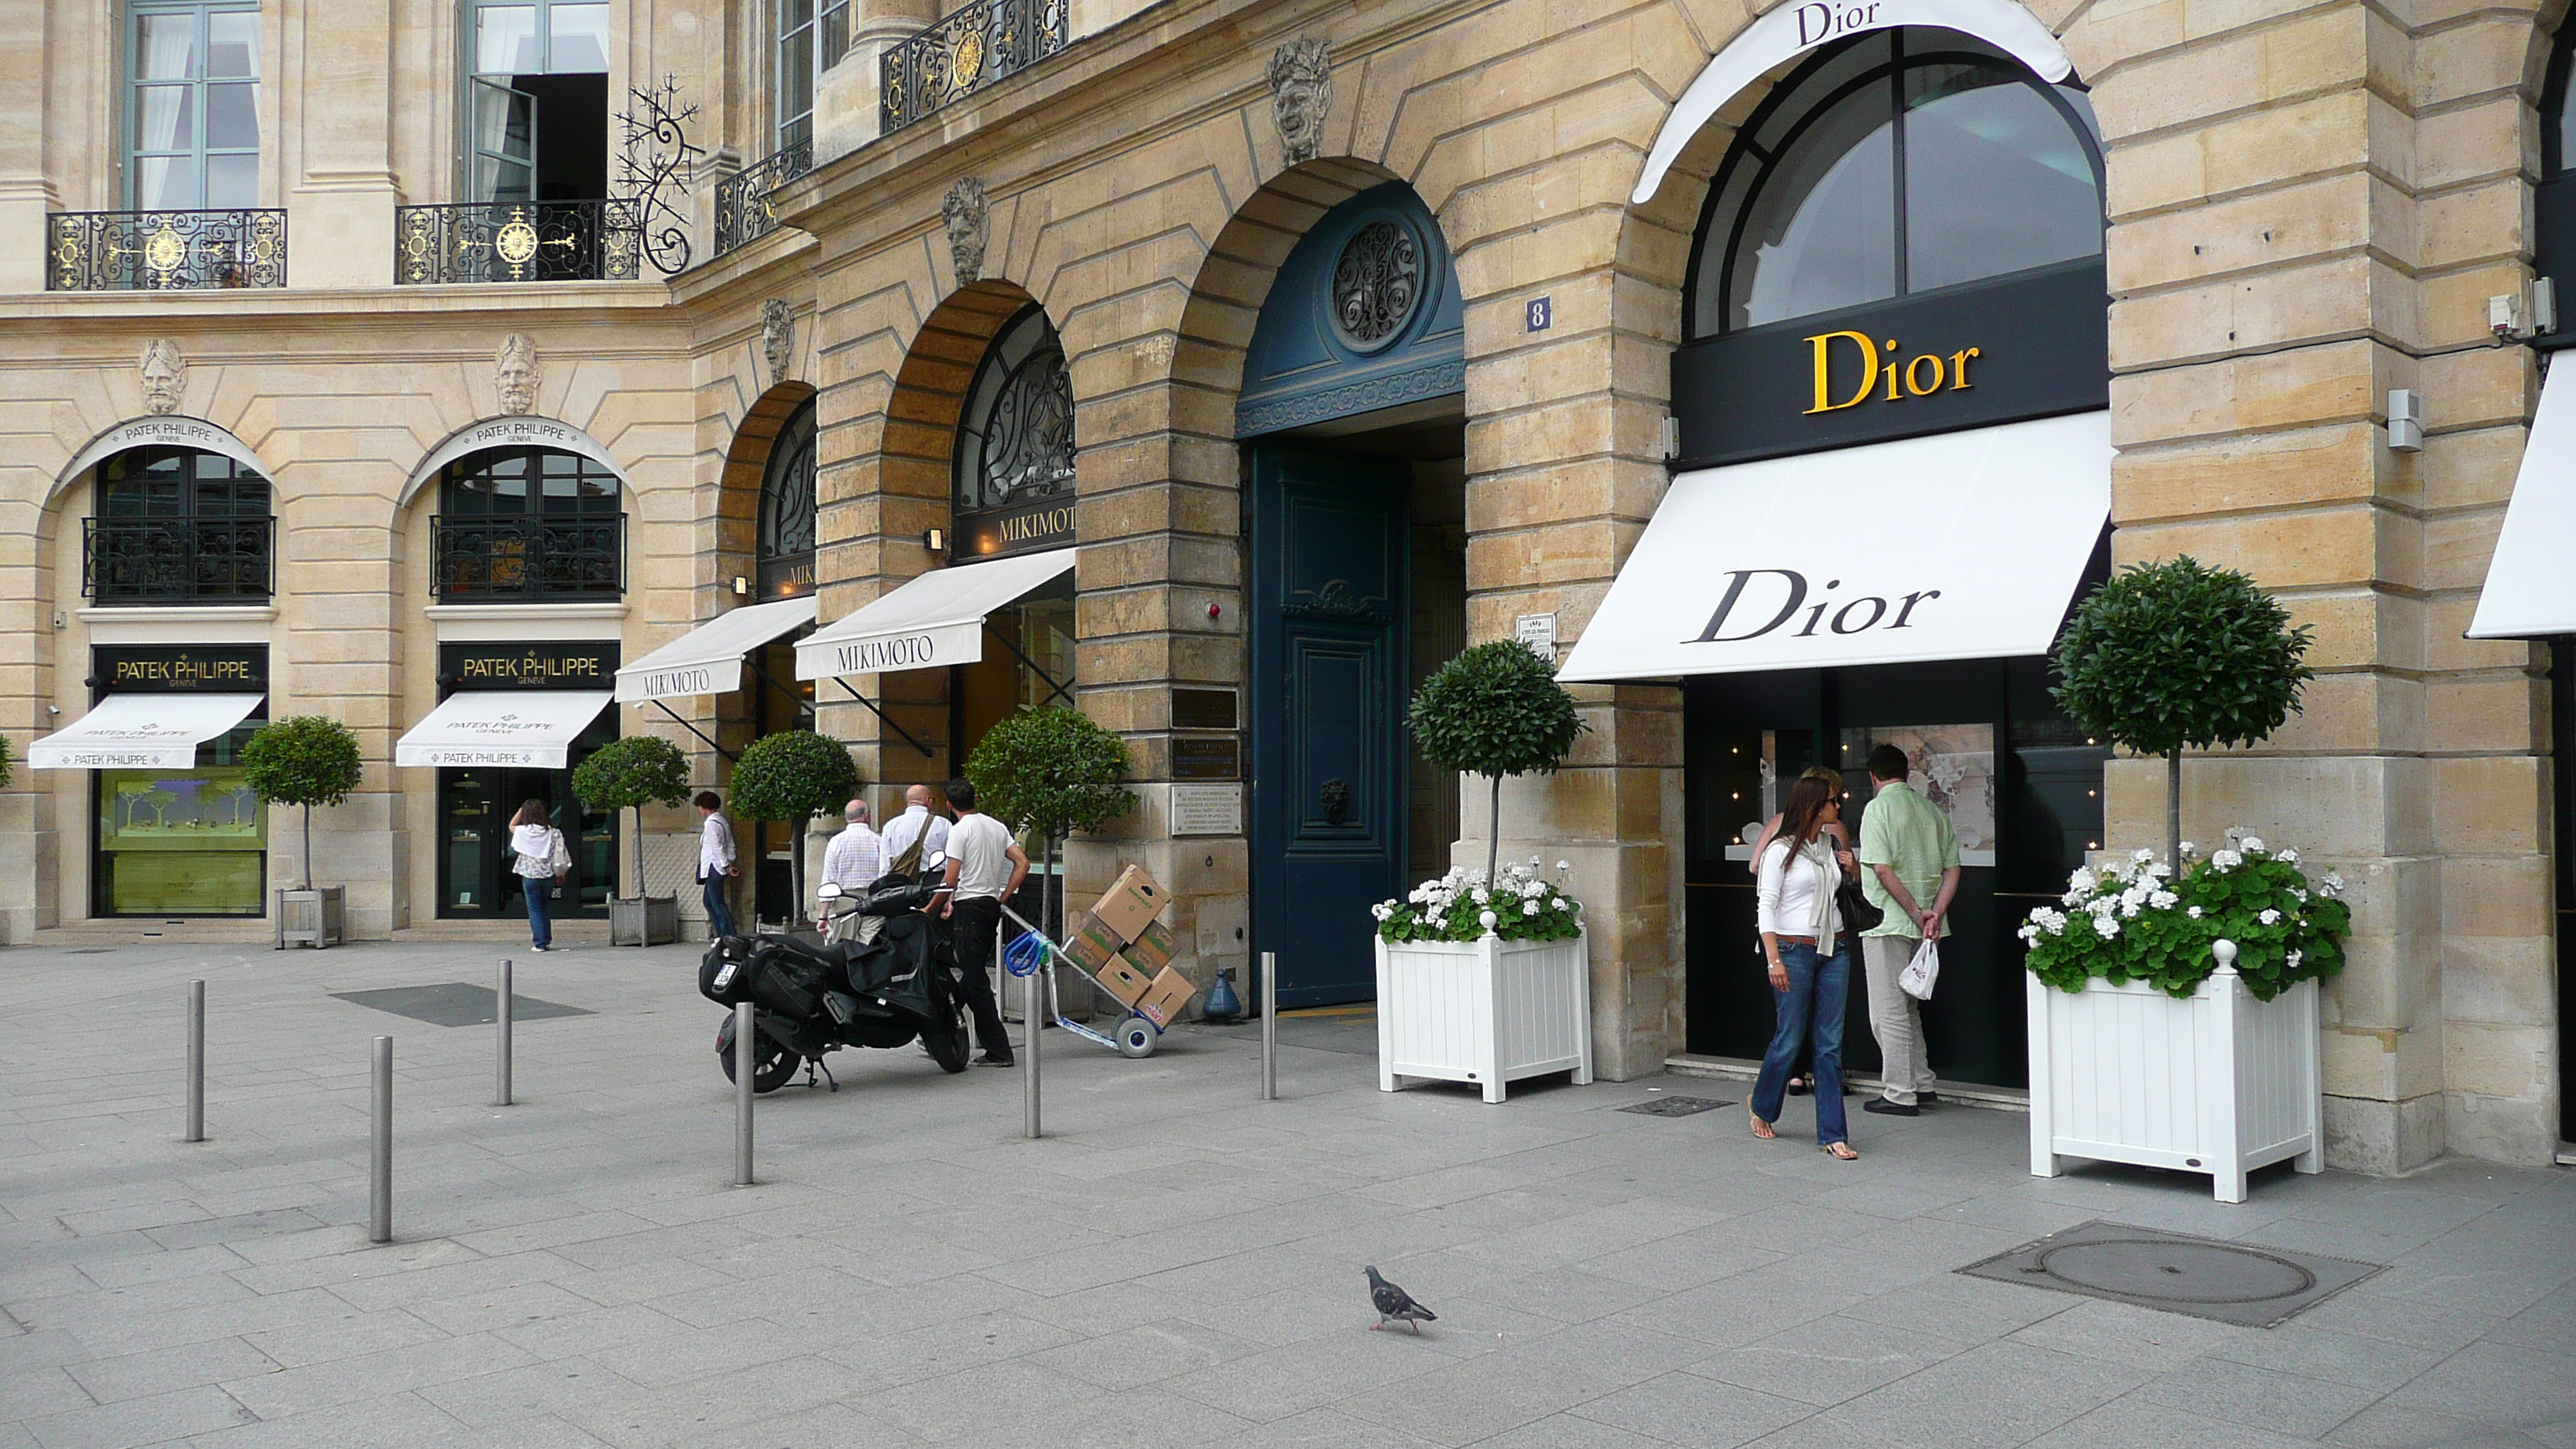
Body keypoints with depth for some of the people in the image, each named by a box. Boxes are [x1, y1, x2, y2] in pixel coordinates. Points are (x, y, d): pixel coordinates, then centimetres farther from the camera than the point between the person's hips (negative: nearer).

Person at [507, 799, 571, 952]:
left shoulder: (523, 832, -10)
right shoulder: (553, 833, -5)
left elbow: (511, 826, 13)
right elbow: (560, 854, -1)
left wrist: (521, 810, 7)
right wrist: (561, 874, 11)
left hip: (530, 875, -2)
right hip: (549, 875, 3)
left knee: (534, 909, 5)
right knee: (545, 908, 18)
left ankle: (540, 942, 0)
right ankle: (547, 940, 18)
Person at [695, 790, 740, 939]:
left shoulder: (711, 824, -15)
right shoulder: (722, 821, 15)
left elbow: (717, 848, -18)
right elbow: (730, 845, 15)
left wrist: (726, 866, -16)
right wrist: (730, 863, 10)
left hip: (713, 868, -10)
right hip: (718, 868, 10)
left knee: (718, 904, -7)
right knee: (709, 902, 16)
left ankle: (729, 937, -8)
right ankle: (721, 935, 17)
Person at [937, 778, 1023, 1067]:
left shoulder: (960, 829, -8)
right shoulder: (997, 827, 13)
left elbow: (951, 880, -12)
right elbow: (1022, 863, 9)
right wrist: (1003, 898, 14)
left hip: (968, 905, -8)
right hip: (992, 905, 8)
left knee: (975, 980, -7)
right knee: (977, 976, 13)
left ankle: (999, 1050, -10)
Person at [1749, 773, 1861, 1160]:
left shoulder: (1830, 845, 14)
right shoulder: (1781, 850, -5)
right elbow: (1765, 906, -9)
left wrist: (1850, 869, 8)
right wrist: (1774, 959, -17)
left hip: (1834, 950, 6)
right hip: (1794, 949, -6)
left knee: (1830, 1044, 2)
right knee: (1790, 1040, 1)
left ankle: (1832, 1135, 5)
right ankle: (1762, 1110, 27)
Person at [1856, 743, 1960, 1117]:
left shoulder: (1878, 809, -8)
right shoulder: (1933, 810, 11)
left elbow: (1883, 869, -17)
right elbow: (1952, 869, 6)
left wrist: (1917, 912, -13)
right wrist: (1935, 912, -3)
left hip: (1889, 921, -7)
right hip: (1924, 927, 7)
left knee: (1890, 1012, -1)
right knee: (1908, 1006, 19)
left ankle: (1899, 1094, 2)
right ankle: (1921, 1084, 23)